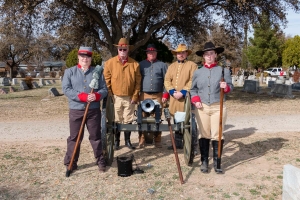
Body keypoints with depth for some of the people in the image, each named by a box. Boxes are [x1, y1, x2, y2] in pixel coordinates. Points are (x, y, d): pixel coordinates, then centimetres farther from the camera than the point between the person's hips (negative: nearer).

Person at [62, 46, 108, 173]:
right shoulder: (69, 72, 3)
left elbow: (104, 89, 4)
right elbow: (66, 89, -8)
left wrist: (96, 96, -17)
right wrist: (83, 96, -18)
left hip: (94, 110, 1)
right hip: (76, 110, -1)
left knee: (96, 136, 10)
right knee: (74, 137, 7)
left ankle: (100, 161, 22)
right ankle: (70, 163, 19)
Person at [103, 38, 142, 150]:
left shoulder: (135, 64, 0)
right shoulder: (110, 62, -3)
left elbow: (138, 81, 1)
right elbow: (106, 80, -2)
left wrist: (135, 96, -4)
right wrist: (109, 95, -6)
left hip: (130, 98, 1)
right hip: (115, 97, -1)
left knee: (128, 121, 10)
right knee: (116, 121, 9)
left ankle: (127, 141, 23)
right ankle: (116, 141, 21)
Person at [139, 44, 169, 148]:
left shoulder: (162, 65, 9)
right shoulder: (141, 64, 11)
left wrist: (165, 94, -3)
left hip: (158, 95, 0)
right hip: (144, 95, 1)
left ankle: (157, 140, 13)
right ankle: (141, 140, 8)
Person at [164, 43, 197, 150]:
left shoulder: (192, 65, 2)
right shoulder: (172, 66, 18)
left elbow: (193, 81, -9)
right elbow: (167, 80, 10)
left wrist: (183, 92, -17)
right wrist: (172, 92, -7)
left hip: (187, 98, -5)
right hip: (174, 98, 5)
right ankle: (178, 142, 22)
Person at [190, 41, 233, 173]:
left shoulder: (224, 70, 3)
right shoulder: (198, 72, 9)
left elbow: (230, 87, 4)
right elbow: (193, 89, 14)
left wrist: (226, 87, -19)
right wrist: (196, 100, -3)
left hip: (218, 107, -1)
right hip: (202, 108, 2)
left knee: (217, 135, 1)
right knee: (204, 135, 6)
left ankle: (217, 162, 15)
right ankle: (204, 161, 17)